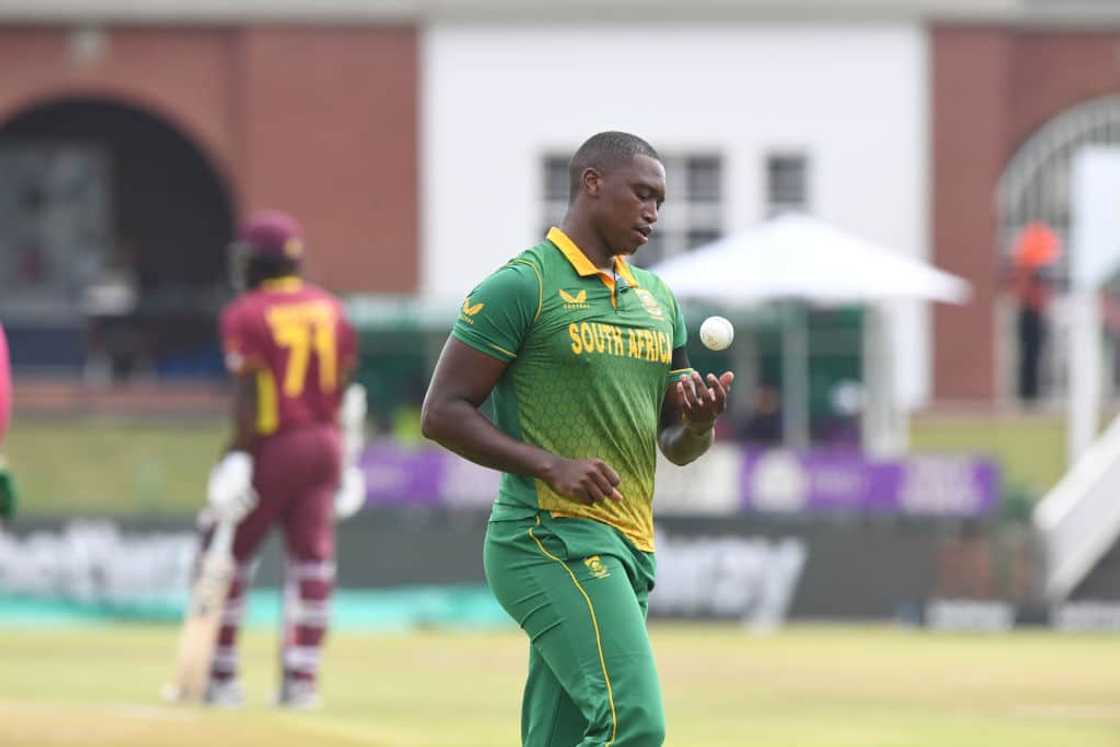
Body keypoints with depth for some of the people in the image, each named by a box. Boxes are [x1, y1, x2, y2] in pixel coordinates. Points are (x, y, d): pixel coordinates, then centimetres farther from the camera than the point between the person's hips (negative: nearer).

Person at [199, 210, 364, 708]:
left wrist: (240, 458, -16)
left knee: (228, 555, 5)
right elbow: (342, 387, 11)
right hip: (325, 443, 6)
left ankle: (222, 676, 6)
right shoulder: (330, 309, 9)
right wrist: (343, 455, 17)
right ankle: (302, 677, 0)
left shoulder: (246, 315, -10)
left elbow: (249, 396, -16)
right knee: (312, 556, 5)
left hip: (273, 444, -6)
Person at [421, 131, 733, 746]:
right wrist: (552, 466, -18)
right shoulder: (522, 286, -5)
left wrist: (698, 423, -2)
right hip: (549, 538, -8)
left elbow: (676, 448, 23)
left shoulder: (656, 298, 18)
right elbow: (442, 413, -8)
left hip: (630, 551, 8)